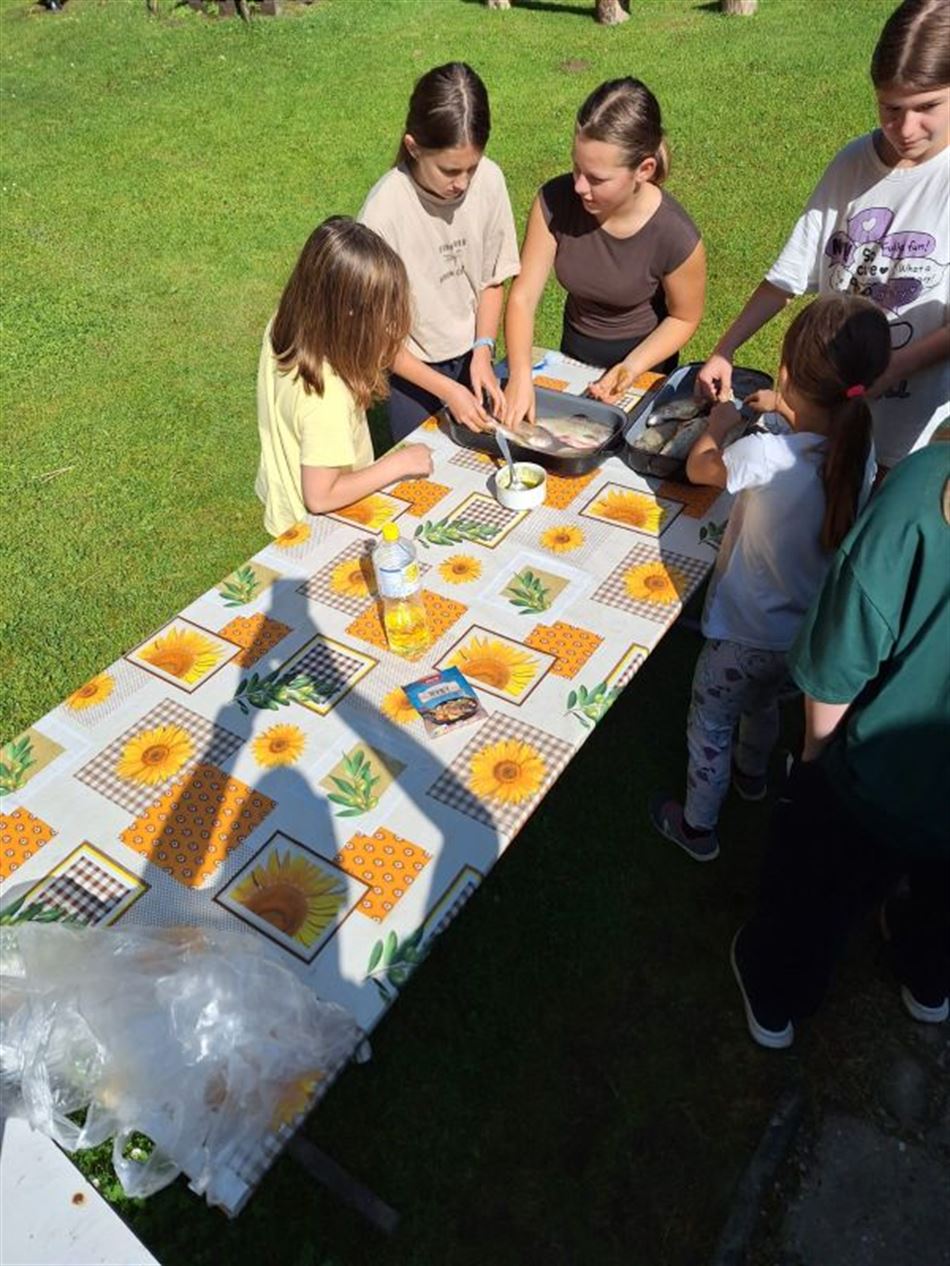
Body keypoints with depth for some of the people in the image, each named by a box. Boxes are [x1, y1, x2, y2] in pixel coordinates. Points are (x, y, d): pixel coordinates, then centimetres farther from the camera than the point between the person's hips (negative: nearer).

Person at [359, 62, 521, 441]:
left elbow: (493, 279, 0)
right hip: (412, 368, -4)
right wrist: (447, 390, -22)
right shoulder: (384, 211, -26)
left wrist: (483, 352, -15)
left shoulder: (489, 180, -14)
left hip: (471, 356, 4)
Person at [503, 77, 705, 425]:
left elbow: (683, 318, -13)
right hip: (574, 351, 3)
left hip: (644, 358, -2)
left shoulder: (676, 238, -30)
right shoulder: (555, 201, -25)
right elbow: (523, 296, -22)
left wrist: (633, 367, -28)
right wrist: (520, 377, -35)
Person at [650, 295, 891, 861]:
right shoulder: (862, 451, -14)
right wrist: (788, 415, 13)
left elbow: (698, 467, -11)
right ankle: (752, 773, 61)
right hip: (810, 632, 6)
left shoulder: (766, 456, -33)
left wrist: (719, 424, 6)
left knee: (709, 726, 18)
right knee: (764, 704, 34)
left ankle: (698, 827, 37)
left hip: (745, 633, -6)